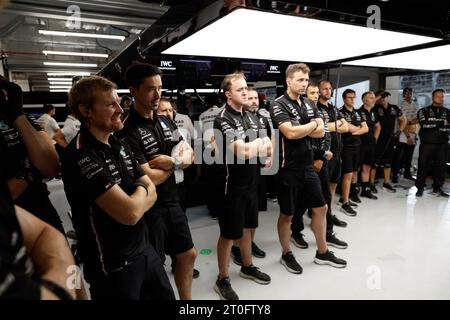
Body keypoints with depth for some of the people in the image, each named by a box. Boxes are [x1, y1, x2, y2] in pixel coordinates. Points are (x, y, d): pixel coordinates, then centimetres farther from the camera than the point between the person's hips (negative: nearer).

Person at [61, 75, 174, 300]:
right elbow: (130, 213, -28)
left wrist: (132, 201, -16)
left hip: (144, 249, 7)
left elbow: (151, 191, 5)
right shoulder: (80, 156, -23)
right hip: (113, 265, -7)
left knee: (166, 295, 20)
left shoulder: (118, 146, 5)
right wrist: (141, 191, -6)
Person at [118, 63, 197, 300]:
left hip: (172, 202, 8)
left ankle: (186, 299, 43)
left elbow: (189, 155, 4)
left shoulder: (166, 122, 5)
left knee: (188, 254, 20)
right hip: (149, 208, -7)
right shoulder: (128, 131, -19)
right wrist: (177, 162, -9)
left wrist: (171, 160, -18)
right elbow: (148, 179, -24)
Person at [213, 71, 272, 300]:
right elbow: (243, 152, -26)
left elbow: (269, 145, 7)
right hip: (232, 185, -7)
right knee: (229, 234, 4)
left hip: (251, 183, 7)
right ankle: (223, 280, 22)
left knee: (247, 228, 21)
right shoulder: (222, 120, -16)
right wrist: (260, 145, -8)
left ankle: (247, 267, 40)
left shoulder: (251, 117, 10)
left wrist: (250, 147, -13)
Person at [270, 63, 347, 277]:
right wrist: (312, 125, -8)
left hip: (308, 166, 7)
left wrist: (300, 129, -14)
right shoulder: (278, 104, -11)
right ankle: (286, 254, 28)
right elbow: (290, 133, -24)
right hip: (289, 169, -7)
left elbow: (320, 132, 2)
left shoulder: (309, 104, 11)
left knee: (320, 208, 15)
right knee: (287, 214, 7)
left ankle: (322, 253, 33)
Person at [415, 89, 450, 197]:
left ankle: (437, 188, 18)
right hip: (427, 144, -2)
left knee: (441, 167, 5)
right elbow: (424, 123, -14)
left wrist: (432, 124, -13)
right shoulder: (424, 110, 5)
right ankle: (420, 188, 11)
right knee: (423, 166, 0)